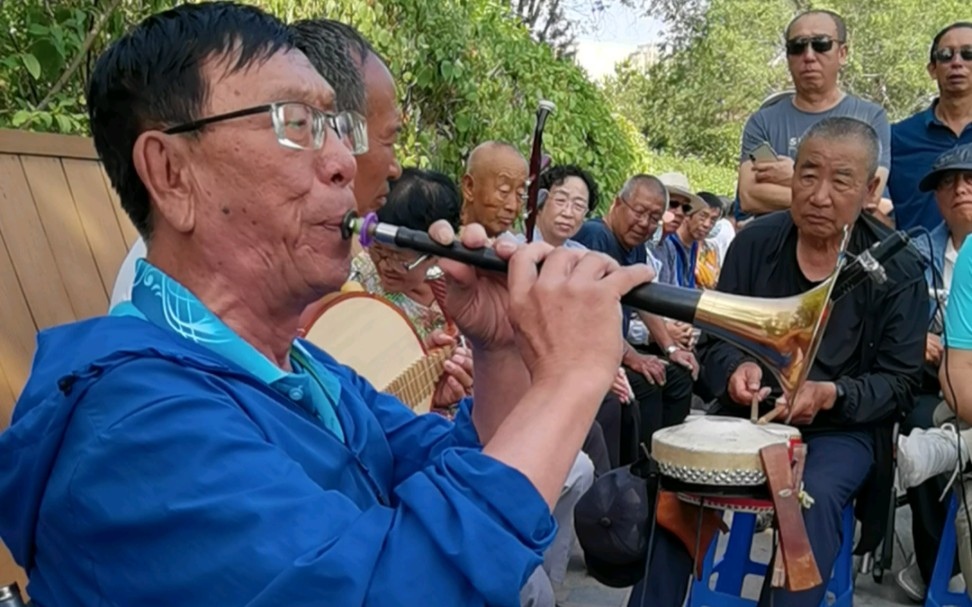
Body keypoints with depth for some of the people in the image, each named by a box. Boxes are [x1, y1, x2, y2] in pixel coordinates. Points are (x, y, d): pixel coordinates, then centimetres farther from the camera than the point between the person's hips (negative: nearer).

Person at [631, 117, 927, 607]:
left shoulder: (896, 267, -8)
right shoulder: (756, 242, -2)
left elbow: (899, 380, -6)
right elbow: (717, 340, 2)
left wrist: (834, 394, -26)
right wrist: (737, 368, -22)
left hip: (844, 427, -2)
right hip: (750, 414, 2)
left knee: (814, 495, -31)